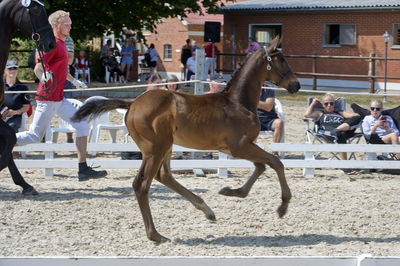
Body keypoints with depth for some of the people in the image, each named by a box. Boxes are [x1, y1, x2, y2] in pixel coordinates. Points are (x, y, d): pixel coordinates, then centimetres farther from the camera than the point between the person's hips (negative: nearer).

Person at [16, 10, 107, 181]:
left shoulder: (61, 43, 16)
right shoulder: (53, 43, -13)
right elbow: (38, 68, -23)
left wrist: (74, 81, 43)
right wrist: (44, 79, -42)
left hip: (59, 99, 10)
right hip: (48, 98, -10)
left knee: (82, 125, 4)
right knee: (35, 136, -8)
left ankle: (83, 169, 3)